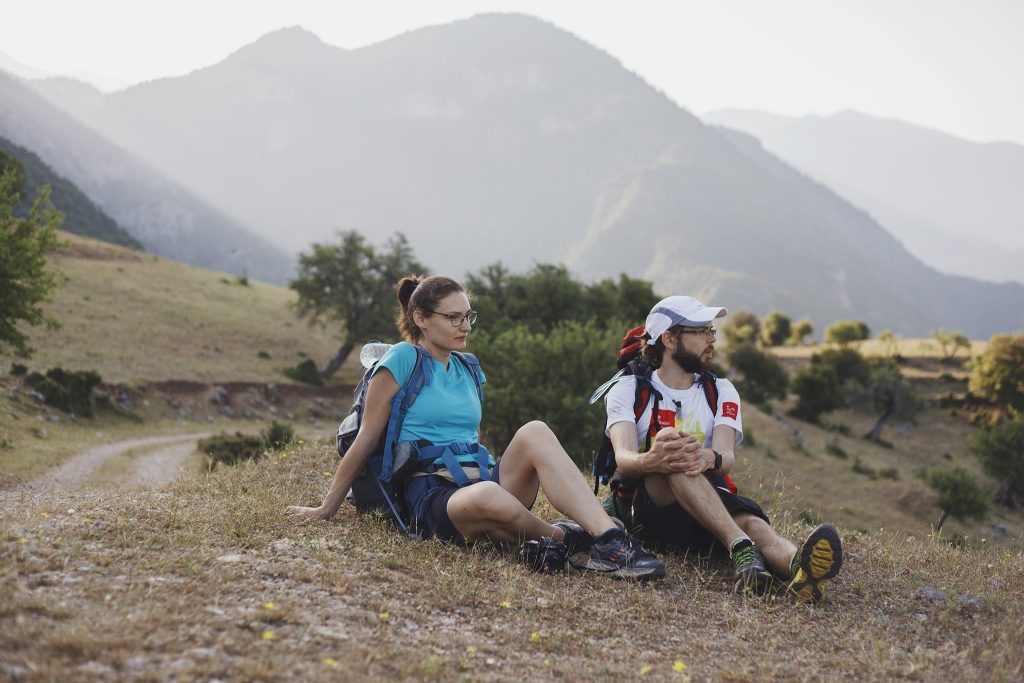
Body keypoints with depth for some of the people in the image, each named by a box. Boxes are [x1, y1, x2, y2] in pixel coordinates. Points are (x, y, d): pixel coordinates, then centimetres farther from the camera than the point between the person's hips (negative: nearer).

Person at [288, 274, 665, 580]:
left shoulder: (467, 370, 20)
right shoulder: (403, 359, 0)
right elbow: (366, 440, 0)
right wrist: (326, 509, 3)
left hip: (482, 476, 6)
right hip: (432, 496, -6)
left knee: (535, 432, -25)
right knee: (486, 497, -42)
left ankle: (608, 538, -37)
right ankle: (562, 538, -15)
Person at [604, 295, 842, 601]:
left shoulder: (721, 391, 14)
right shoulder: (628, 390, 6)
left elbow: (726, 455, -6)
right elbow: (623, 458, -13)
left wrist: (708, 459, -33)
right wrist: (651, 460, -39)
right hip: (650, 514, -2)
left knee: (751, 523, -32)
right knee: (674, 461, -33)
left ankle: (798, 567, -65)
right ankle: (741, 546, -50)